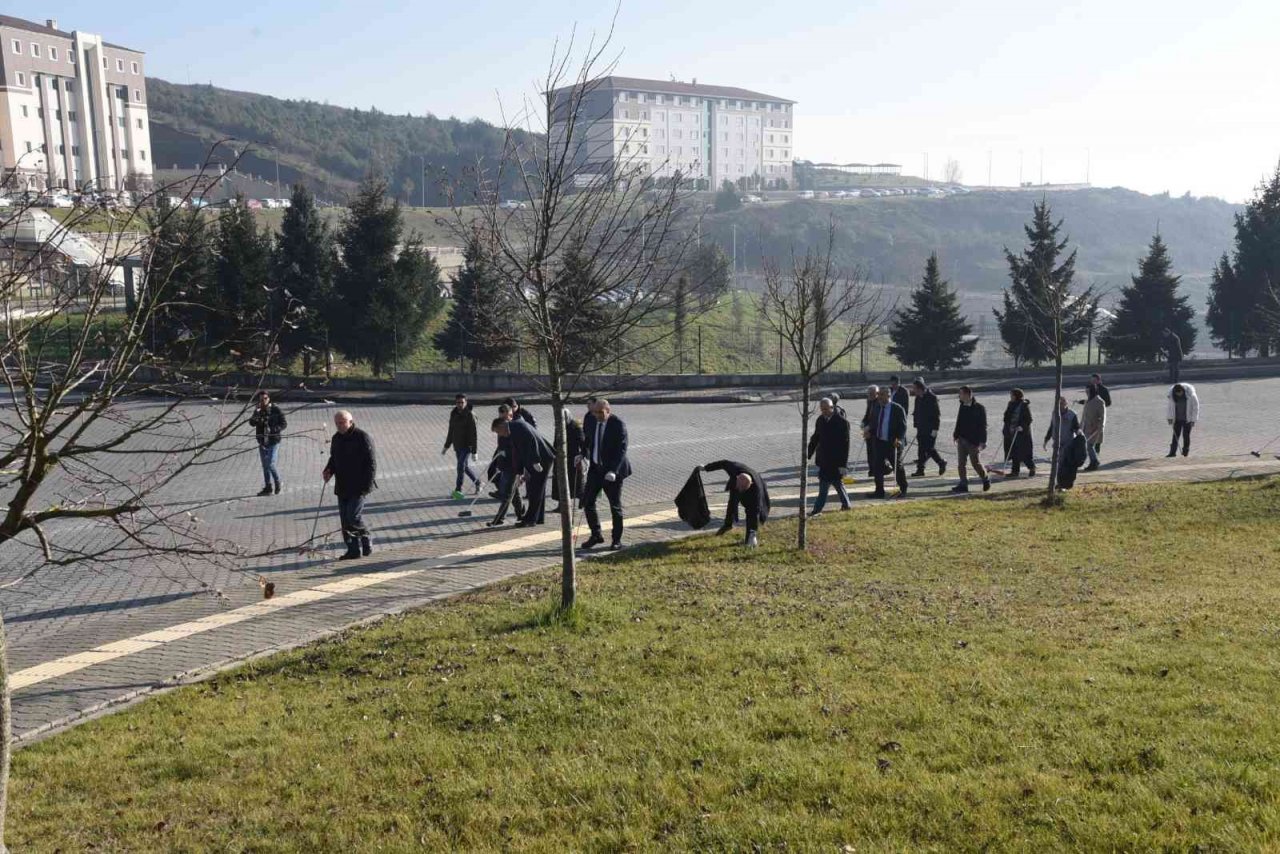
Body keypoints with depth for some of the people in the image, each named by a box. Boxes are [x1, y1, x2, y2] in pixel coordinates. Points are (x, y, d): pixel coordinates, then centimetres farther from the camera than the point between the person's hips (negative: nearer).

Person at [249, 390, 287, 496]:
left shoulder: (276, 410, -5)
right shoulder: (258, 410, 5)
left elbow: (284, 424, -5)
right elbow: (252, 422, -8)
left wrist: (274, 429, -21)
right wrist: (256, 413, -26)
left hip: (273, 441, -5)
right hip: (262, 442, 5)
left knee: (271, 464, -13)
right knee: (265, 466, 11)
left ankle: (277, 482, 12)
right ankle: (268, 487, 20)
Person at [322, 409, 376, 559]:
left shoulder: (363, 437, -11)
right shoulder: (336, 438, 12)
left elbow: (371, 463, -12)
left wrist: (367, 486, -17)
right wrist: (328, 470, 3)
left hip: (358, 486, -7)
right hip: (342, 486, 8)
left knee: (354, 516, -14)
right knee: (345, 519, 7)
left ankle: (366, 542, 8)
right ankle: (353, 550, 14)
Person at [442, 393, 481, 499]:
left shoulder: (470, 415, -14)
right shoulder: (453, 413, 6)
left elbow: (473, 434, -16)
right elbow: (451, 431, 16)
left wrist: (474, 451, -18)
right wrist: (446, 446, 18)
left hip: (467, 445, -7)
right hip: (457, 446, 7)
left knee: (461, 465, -17)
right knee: (466, 467, 15)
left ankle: (458, 491, -15)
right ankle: (478, 484, 33)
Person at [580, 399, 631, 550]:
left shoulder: (618, 424, -14)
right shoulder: (592, 422, 4)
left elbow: (621, 449, -18)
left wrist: (613, 470, -25)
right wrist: (586, 457, -3)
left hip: (612, 471, -6)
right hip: (595, 468, 6)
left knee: (615, 506, 4)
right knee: (587, 501, 3)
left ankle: (616, 540, 16)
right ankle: (596, 535, 19)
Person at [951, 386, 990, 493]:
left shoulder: (979, 408, -11)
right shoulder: (962, 407, 8)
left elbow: (983, 426, -11)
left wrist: (982, 442, -15)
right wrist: (956, 435, 11)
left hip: (974, 441, -6)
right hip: (962, 439, 6)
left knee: (976, 463, 1)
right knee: (961, 464, 3)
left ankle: (986, 480, 23)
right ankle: (963, 484, 8)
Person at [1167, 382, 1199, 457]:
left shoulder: (1191, 395, -21)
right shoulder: (1171, 394, -12)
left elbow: (1195, 407, -11)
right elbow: (1171, 407, 3)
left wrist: (1193, 420, -10)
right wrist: (1170, 418, 2)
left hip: (1188, 419, -3)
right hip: (1177, 419, 3)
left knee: (1186, 435, -4)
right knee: (1175, 435, 0)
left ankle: (1185, 451, 10)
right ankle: (1173, 452, 1)